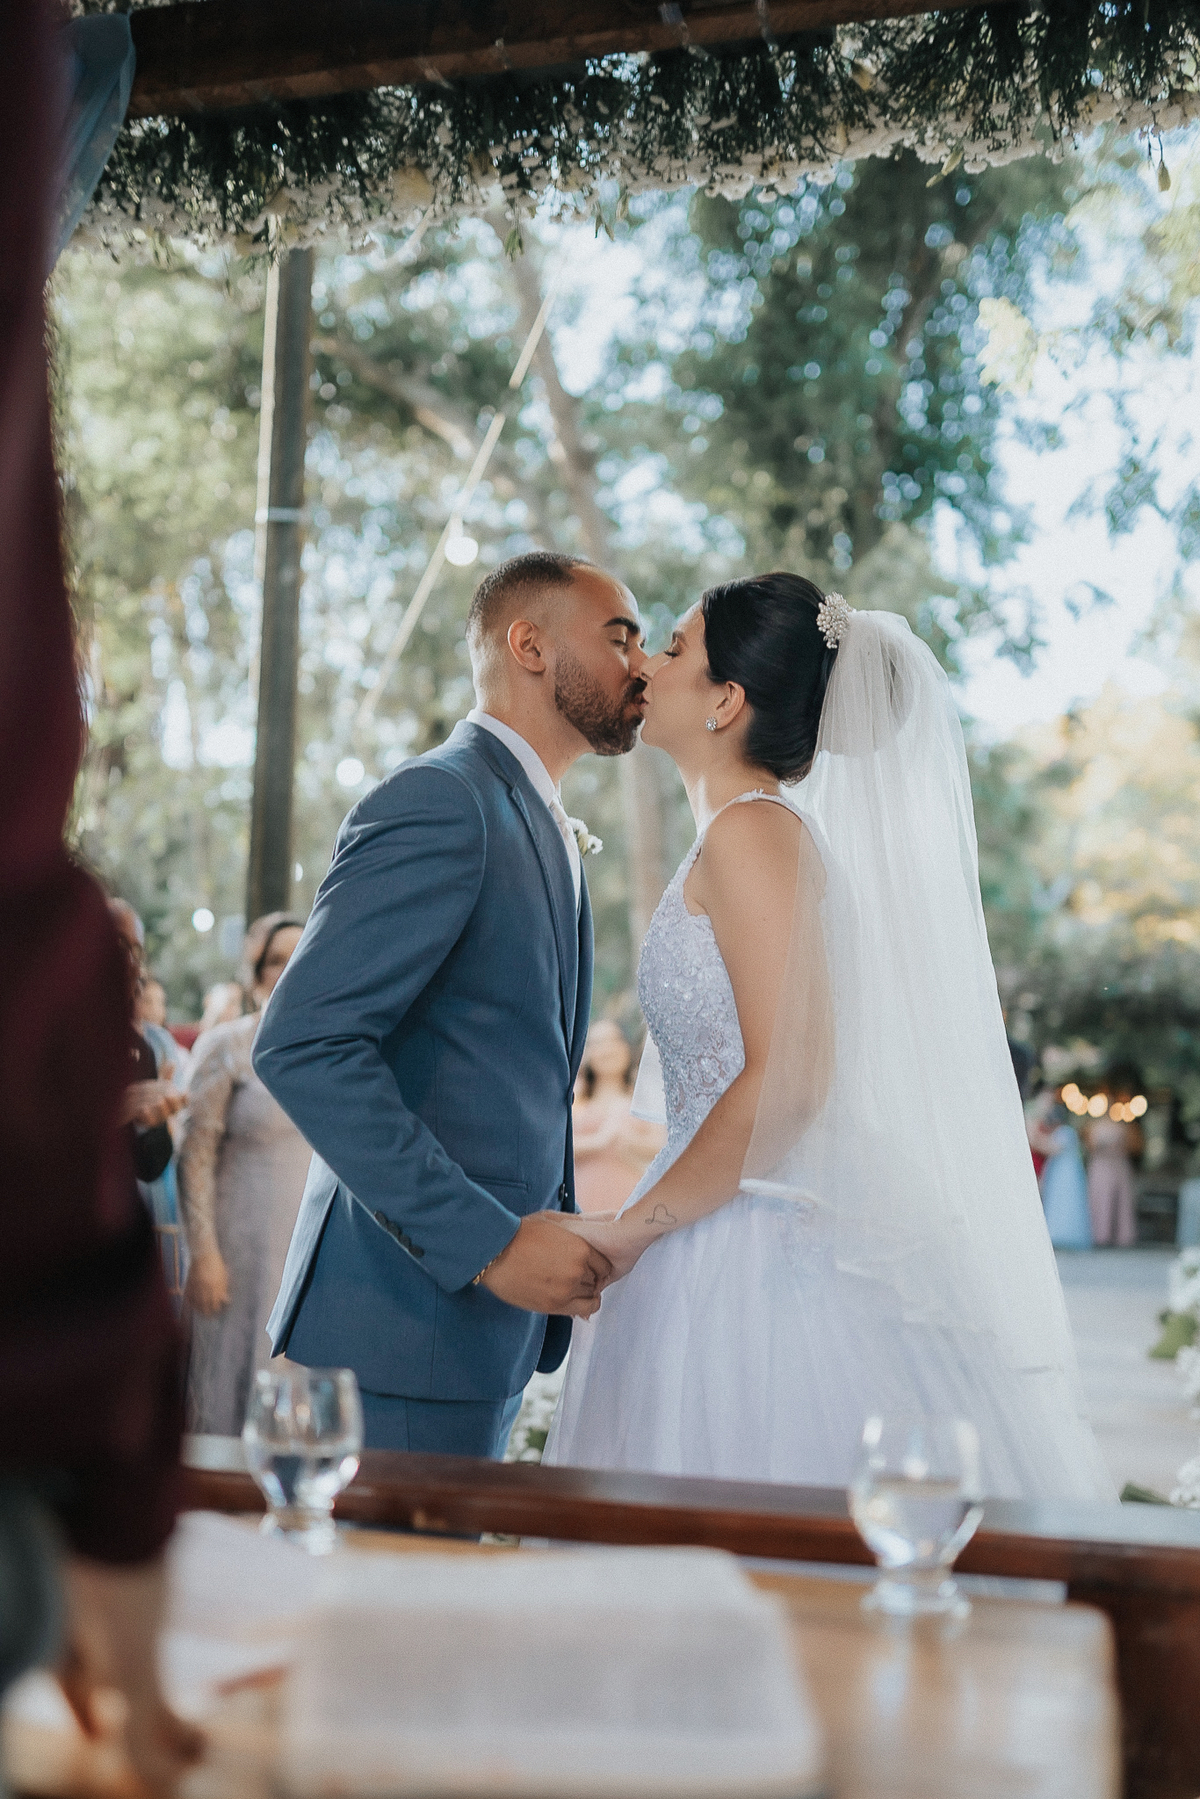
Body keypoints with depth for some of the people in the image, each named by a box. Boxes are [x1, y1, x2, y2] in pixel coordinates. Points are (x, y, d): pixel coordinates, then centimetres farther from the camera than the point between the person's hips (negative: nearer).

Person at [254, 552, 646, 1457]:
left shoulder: (545, 830, 19)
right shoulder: (438, 803, -13)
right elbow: (303, 1044, -22)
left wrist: (560, 1238, 11)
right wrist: (488, 1245, -23)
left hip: (489, 1326, 9)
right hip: (406, 1323, -9)